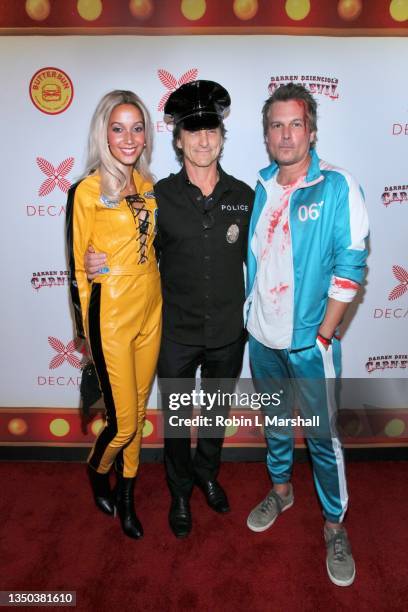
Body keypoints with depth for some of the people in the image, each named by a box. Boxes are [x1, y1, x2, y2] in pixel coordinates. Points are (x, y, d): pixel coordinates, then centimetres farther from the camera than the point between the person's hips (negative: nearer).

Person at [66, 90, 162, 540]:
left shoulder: (147, 185, 8)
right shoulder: (87, 191, -10)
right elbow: (78, 266, -6)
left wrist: (157, 303, 13)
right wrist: (85, 329, -3)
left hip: (150, 310, 6)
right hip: (111, 315, -6)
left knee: (138, 409, 16)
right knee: (123, 421, 3)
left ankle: (126, 497, 38)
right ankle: (97, 471, 39)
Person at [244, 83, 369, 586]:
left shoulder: (337, 187, -10)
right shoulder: (261, 189, 4)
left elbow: (350, 266, -12)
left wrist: (323, 335, -13)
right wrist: (250, 315, 7)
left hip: (309, 341, -4)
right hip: (261, 336, 5)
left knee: (322, 436, 8)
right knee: (274, 421, 21)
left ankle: (335, 525, 29)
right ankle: (280, 490, 44)